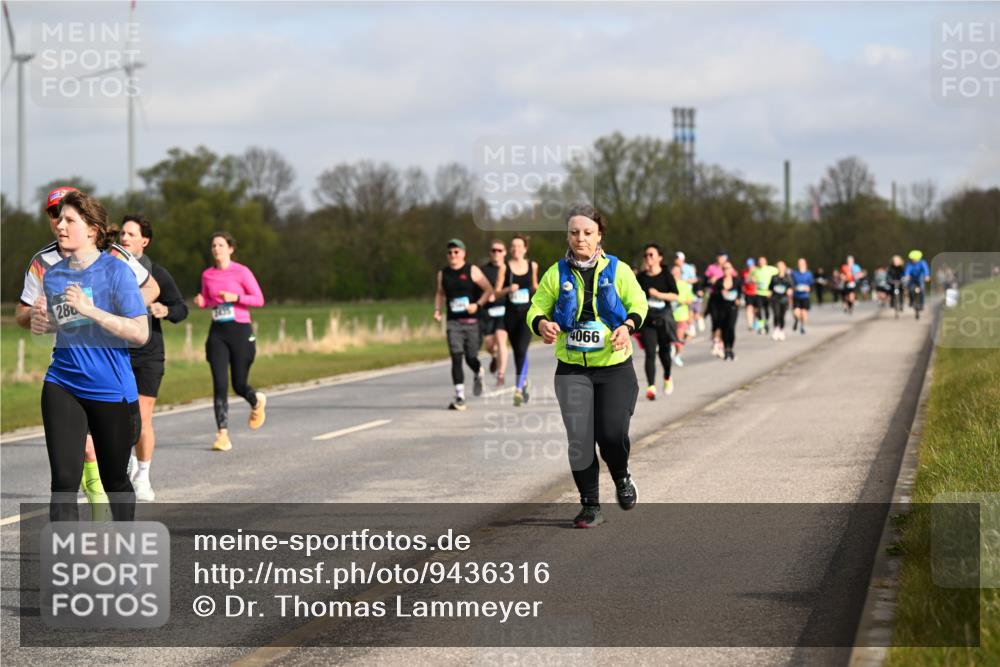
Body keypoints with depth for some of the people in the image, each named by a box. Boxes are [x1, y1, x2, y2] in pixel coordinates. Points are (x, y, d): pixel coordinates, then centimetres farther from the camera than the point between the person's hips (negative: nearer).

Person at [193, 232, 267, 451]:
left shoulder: (241, 272, -5)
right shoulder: (207, 275, 7)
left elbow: (259, 299, -4)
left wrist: (235, 297, -18)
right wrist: (201, 302, -4)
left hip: (240, 330, -3)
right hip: (217, 332, 3)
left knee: (239, 385, 5)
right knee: (219, 384, -10)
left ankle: (257, 401, 41)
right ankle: (223, 434, -9)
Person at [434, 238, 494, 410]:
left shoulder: (472, 271, -2)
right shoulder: (443, 274, 9)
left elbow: (489, 290, -1)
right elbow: (440, 293, 25)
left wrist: (478, 305, -15)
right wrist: (437, 310, 8)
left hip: (471, 321, -2)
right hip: (453, 322, 2)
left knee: (471, 358, 2)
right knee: (456, 359, -10)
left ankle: (478, 374, 41)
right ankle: (460, 398, -11)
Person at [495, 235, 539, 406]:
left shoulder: (532, 266, 6)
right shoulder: (505, 268, 1)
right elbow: (496, 293, -1)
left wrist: (537, 291, 0)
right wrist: (508, 289, -19)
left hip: (528, 314, -1)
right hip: (511, 314, 1)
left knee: (522, 350, -17)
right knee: (517, 351, 13)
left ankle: (519, 389, -20)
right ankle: (523, 381, 37)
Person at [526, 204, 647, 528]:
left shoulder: (618, 270, 1)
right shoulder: (556, 273, 2)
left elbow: (639, 304, 4)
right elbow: (536, 308, 2)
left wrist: (628, 326, -17)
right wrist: (542, 324, -21)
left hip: (615, 368, -1)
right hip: (572, 370, 1)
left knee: (612, 433, -11)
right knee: (579, 439, -4)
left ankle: (621, 477, 23)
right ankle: (590, 506, 8)